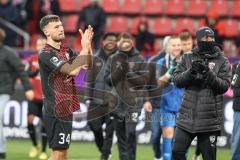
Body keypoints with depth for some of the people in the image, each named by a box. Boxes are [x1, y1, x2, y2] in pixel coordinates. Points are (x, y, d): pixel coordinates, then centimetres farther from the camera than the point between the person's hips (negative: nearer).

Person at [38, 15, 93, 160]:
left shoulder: (66, 51, 10)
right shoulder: (46, 54, -17)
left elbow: (89, 65, 9)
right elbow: (72, 70, -26)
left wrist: (88, 44, -5)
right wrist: (85, 47, -19)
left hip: (66, 108, 9)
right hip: (55, 111, -9)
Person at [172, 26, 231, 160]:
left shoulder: (222, 61, 2)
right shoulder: (187, 58, 8)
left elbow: (224, 86, -8)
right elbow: (177, 80, -1)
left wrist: (208, 73, -21)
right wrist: (191, 71, -18)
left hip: (210, 120, -2)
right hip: (187, 117, 2)